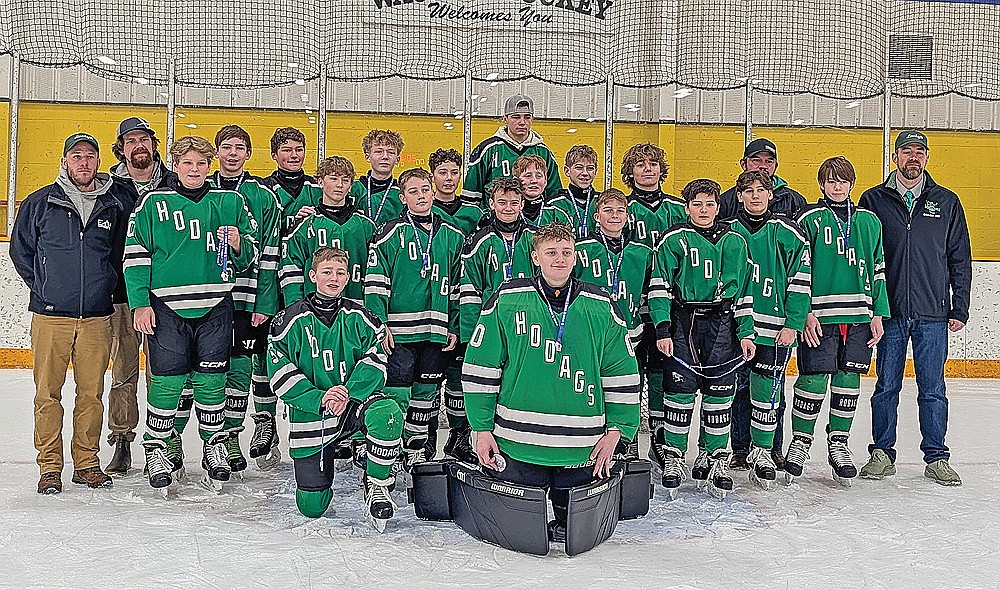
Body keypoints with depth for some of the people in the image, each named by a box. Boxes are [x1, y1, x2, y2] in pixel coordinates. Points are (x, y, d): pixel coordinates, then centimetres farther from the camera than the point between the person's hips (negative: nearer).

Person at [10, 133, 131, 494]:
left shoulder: (115, 205, 6)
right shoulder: (40, 203, 4)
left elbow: (122, 252, 17)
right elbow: (21, 250, 12)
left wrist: (107, 286, 9)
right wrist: (43, 287, 8)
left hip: (97, 318, 1)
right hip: (50, 316, -1)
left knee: (91, 394, 5)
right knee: (48, 393, 1)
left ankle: (86, 463, 18)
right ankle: (49, 467, 11)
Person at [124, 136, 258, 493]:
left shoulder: (230, 202, 9)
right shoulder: (154, 203, 4)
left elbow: (251, 255, 14)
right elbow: (135, 253, 5)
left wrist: (239, 244, -10)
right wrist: (140, 302, -2)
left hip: (215, 306, 2)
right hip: (167, 306, -1)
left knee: (211, 380, 6)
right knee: (167, 380, -1)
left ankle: (215, 444, 23)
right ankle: (158, 446, 17)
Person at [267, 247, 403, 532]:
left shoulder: (359, 318, 1)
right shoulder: (291, 320, -4)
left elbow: (375, 362, -5)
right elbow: (281, 374, -8)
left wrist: (348, 393, -23)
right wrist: (318, 399, -22)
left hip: (355, 402, 0)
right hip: (310, 414, 0)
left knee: (388, 412, -36)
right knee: (311, 507, -1)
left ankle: (377, 486, -13)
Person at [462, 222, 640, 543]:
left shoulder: (601, 306, 3)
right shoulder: (507, 300, -2)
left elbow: (622, 372, 8)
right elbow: (480, 366, 1)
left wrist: (616, 430, 2)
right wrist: (482, 428, -2)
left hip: (580, 449, 1)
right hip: (517, 443, -1)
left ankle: (562, 527, 41)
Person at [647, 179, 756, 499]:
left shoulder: (735, 242, 11)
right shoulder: (674, 240, 1)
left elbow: (744, 291, 14)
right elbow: (659, 287, -3)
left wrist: (746, 332, 8)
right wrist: (662, 329, -11)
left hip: (722, 323, 3)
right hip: (682, 321, -3)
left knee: (720, 391, 4)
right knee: (680, 388, -3)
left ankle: (715, 458, 16)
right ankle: (673, 456, 11)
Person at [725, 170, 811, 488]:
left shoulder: (788, 233, 1)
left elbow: (801, 280, 0)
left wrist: (793, 324, -7)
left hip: (774, 328, -2)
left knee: (768, 391, -5)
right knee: (738, 389, 8)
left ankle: (765, 452, 6)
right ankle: (740, 449, 21)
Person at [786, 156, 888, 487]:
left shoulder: (868, 221, 12)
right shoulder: (810, 220, 1)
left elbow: (878, 270, 14)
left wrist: (878, 314, 8)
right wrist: (805, 313, -10)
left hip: (859, 317, 4)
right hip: (819, 316, -4)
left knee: (848, 380, 7)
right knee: (814, 380, -4)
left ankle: (838, 443, 20)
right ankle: (800, 442, 12)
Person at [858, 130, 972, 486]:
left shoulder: (947, 202, 8)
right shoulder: (873, 200, 5)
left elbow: (960, 259, 9)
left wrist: (959, 308, 3)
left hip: (933, 313, 1)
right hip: (889, 311, 0)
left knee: (932, 389, 5)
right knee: (886, 387, 6)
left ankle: (937, 458, 15)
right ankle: (882, 454, 16)